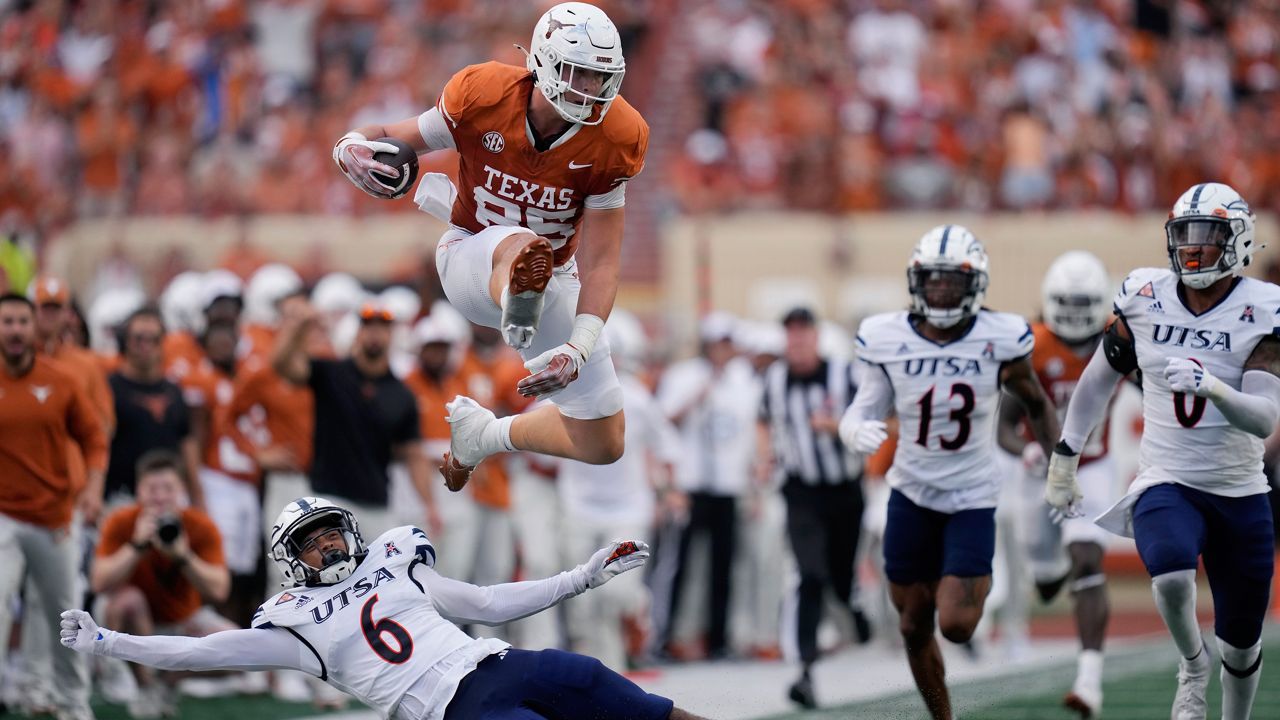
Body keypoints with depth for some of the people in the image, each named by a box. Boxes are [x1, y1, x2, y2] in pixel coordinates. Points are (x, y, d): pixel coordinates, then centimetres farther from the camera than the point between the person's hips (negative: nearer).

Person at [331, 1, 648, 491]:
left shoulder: (613, 141, -19)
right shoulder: (482, 97, -21)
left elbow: (600, 261, -19)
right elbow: (395, 139, -7)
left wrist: (579, 349, -32)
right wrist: (352, 147, -32)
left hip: (554, 281, 3)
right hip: (472, 261, -3)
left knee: (603, 445, 3)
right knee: (522, 246, -42)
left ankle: (483, 432, 29)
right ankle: (517, 317, -76)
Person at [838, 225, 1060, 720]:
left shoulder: (999, 341, -12)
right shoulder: (889, 340, -9)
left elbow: (1036, 406, 4)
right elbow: (862, 412, -5)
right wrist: (857, 432, -29)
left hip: (973, 498, -2)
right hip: (912, 495, 2)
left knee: (956, 625, -13)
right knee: (914, 627, 7)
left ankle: (981, 585, 21)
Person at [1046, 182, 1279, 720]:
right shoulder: (1145, 299, -3)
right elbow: (1098, 381, 11)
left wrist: (1212, 387, -38)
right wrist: (1063, 461, 13)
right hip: (1165, 484, 0)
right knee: (1172, 575, -32)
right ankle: (1192, 666, -3)